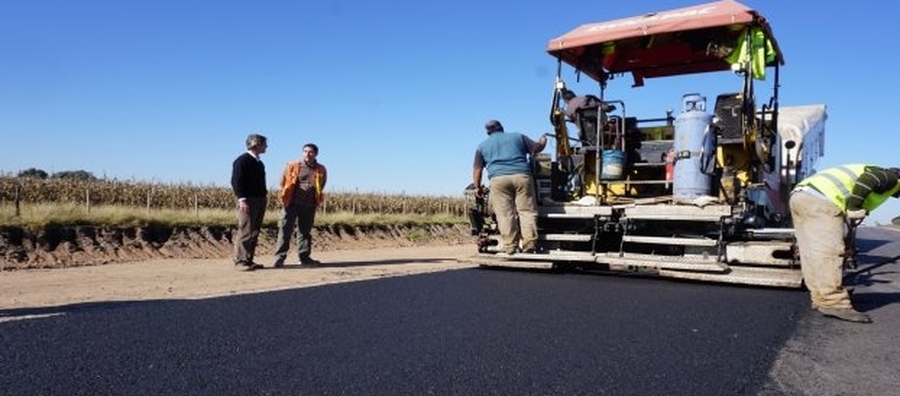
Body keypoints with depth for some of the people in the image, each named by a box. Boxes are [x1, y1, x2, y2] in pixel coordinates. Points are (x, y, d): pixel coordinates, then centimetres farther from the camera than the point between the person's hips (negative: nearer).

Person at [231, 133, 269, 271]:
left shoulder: (259, 163, 19)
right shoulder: (242, 160, -7)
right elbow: (236, 181, -13)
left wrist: (264, 194, 16)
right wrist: (241, 199, -20)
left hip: (260, 200, 9)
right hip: (247, 201, -9)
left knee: (254, 233, 8)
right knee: (245, 232, -9)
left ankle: (249, 260, 14)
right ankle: (240, 261, -5)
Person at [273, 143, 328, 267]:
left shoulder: (321, 170, 4)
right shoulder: (292, 166, -2)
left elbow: (320, 187, 17)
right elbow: (283, 182, 8)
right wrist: (286, 197, 9)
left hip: (309, 206, 3)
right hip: (291, 204, -3)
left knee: (305, 231, 11)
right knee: (285, 230, -5)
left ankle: (304, 257, 19)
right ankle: (279, 258, -3)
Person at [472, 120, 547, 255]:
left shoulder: (482, 145, 23)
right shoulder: (518, 137, 22)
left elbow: (477, 169, 19)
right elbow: (536, 148, 23)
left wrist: (477, 187, 28)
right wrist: (543, 141, 44)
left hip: (498, 179, 0)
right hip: (522, 176, 0)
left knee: (505, 214, -1)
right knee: (527, 211, 2)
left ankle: (509, 246, -4)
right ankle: (528, 244, -3)